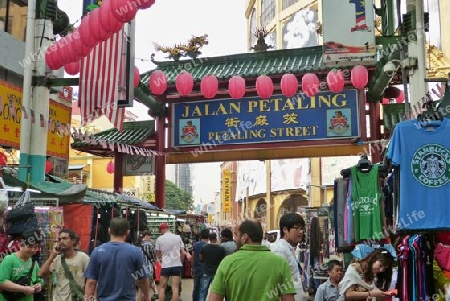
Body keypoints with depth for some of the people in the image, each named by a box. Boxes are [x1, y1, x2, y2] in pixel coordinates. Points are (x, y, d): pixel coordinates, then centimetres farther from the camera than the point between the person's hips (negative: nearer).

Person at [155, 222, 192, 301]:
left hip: (165, 266, -1)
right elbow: (182, 253, 3)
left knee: (162, 288, 10)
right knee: (175, 288, 1)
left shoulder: (159, 239, -2)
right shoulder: (178, 237, 2)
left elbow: (158, 255, 4)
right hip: (177, 265, 1)